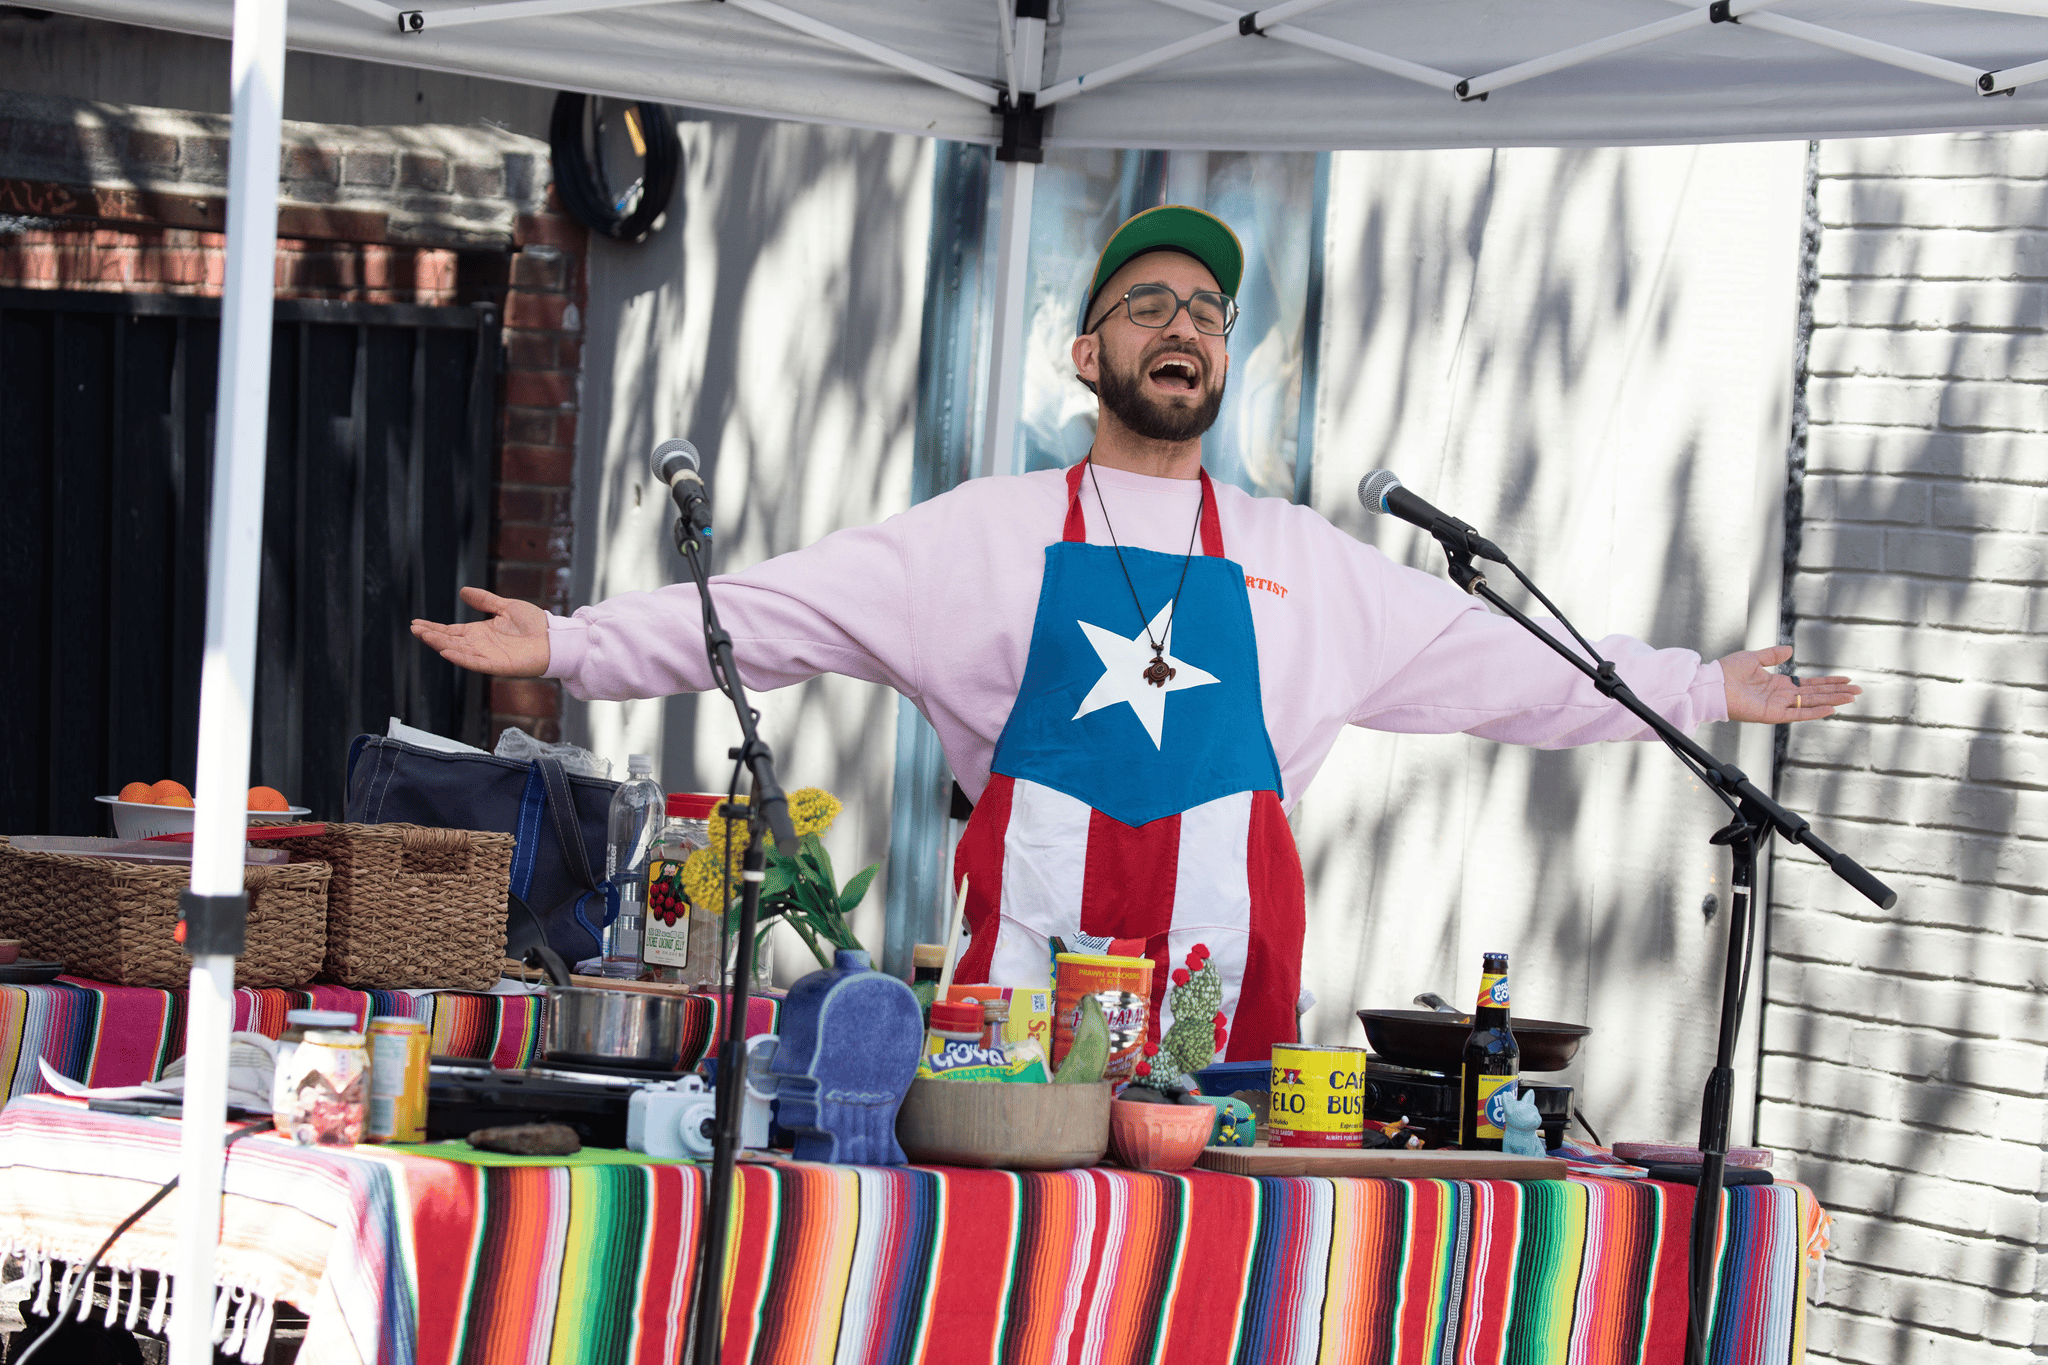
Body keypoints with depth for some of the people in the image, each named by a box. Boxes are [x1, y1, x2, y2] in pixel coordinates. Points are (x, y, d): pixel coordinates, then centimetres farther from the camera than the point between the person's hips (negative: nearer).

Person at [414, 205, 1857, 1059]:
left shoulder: (1303, 563, 15)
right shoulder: (991, 533, 9)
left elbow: (1505, 665, 19)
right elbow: (776, 613, 5)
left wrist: (1702, 692, 18)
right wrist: (575, 647, -2)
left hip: (1229, 983, 2)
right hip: (1031, 966, -2)